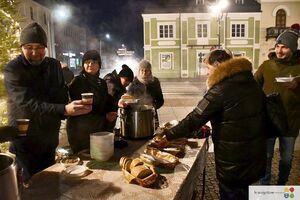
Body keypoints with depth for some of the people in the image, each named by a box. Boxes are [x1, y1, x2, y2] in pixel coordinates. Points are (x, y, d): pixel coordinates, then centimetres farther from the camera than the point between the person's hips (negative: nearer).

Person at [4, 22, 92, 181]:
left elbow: (62, 95, 9)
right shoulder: (13, 69, -15)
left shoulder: (54, 65, 2)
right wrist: (65, 110, -43)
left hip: (49, 139, 5)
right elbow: (28, 103, -29)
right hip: (25, 142, -5)